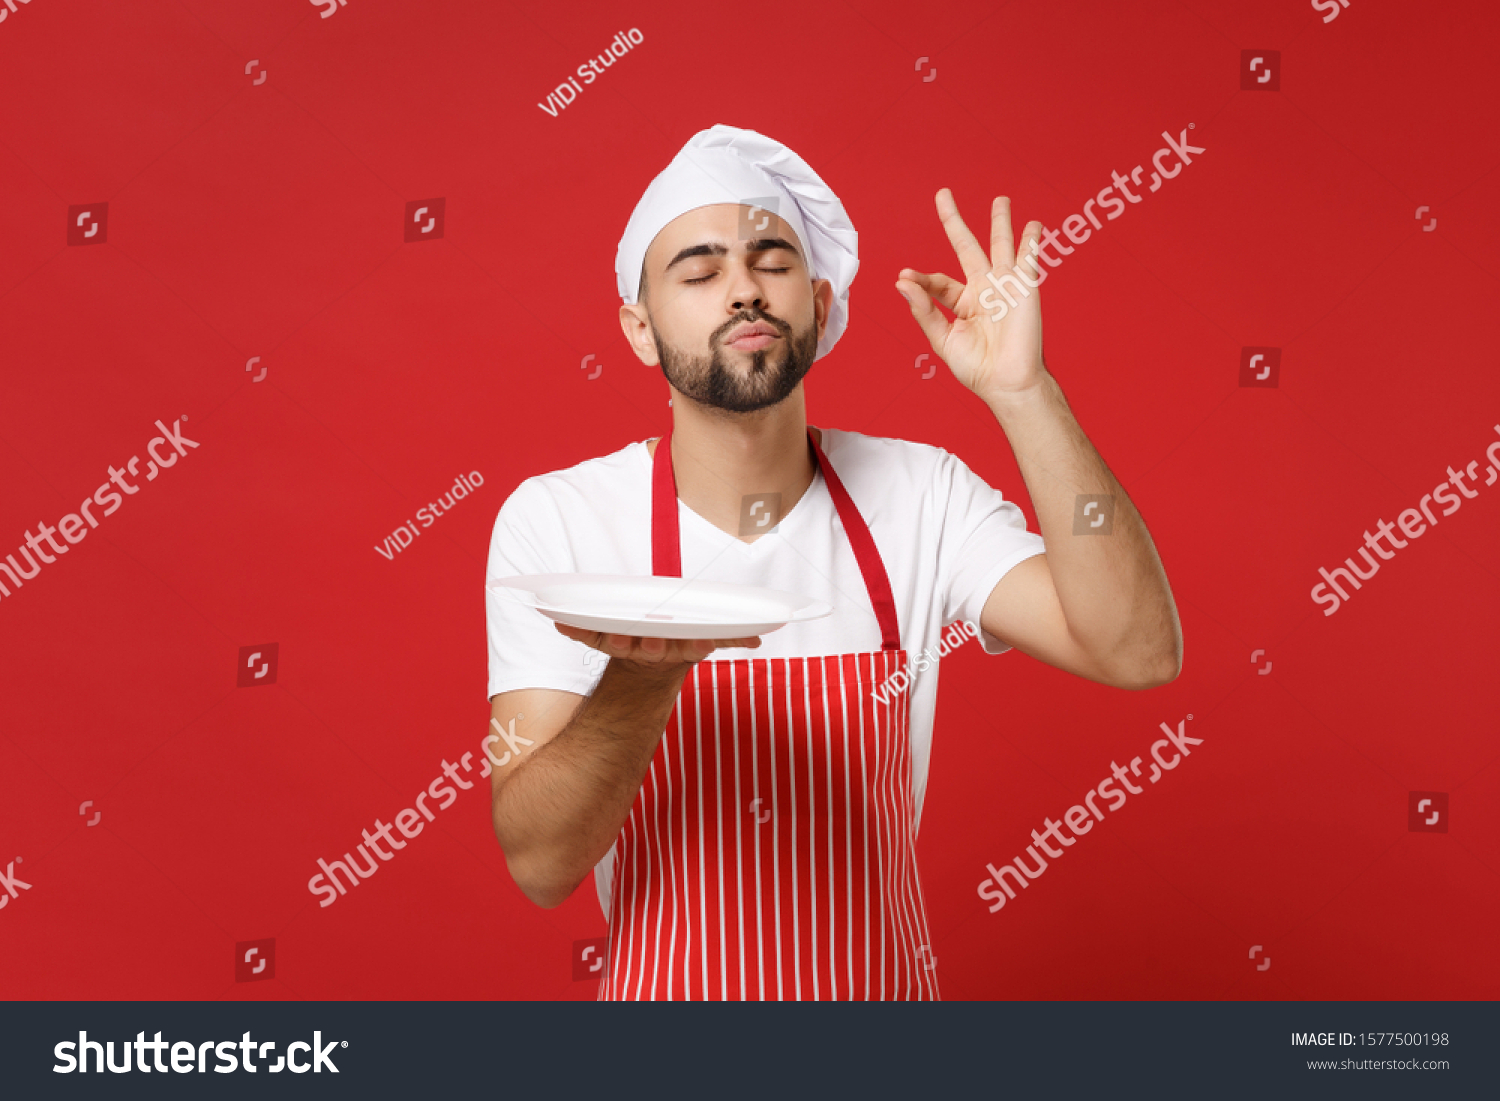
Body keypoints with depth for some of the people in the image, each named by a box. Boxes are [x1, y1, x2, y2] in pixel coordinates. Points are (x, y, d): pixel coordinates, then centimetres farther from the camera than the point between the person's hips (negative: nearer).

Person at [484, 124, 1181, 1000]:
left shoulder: (921, 496, -7)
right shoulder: (554, 520, -13)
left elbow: (1139, 652, -19)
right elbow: (540, 863, -17)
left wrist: (1021, 391, -25)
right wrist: (644, 673, -35)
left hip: (887, 981, 3)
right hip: (667, 986, -2)